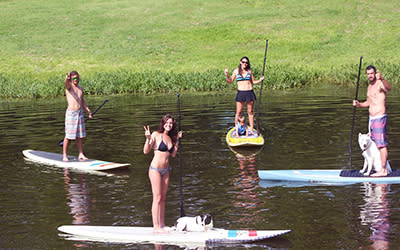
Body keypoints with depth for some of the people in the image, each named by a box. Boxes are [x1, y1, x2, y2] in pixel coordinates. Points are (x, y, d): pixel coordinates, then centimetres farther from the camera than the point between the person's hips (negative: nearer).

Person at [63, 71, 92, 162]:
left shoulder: (80, 88, 13)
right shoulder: (69, 86, -6)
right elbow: (66, 83, -32)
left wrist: (88, 111, 14)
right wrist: (67, 78, -55)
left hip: (80, 113, 6)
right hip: (70, 113, -6)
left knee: (80, 136, 7)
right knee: (68, 136, -3)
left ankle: (81, 154, 13)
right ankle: (64, 155, 5)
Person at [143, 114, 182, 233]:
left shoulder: (170, 137, 9)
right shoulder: (156, 135, -9)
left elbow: (173, 154, 14)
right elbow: (146, 151, -11)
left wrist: (177, 140, 13)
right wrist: (148, 139, -25)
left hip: (166, 170, 7)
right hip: (155, 169, -7)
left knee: (163, 198, 10)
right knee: (157, 198, -6)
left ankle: (162, 225, 16)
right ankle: (156, 227, -4)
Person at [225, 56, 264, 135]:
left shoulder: (249, 71, 7)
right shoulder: (236, 71, 4)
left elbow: (253, 82, 14)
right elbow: (230, 81, 7)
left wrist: (260, 80, -2)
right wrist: (226, 75, -9)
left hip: (250, 92, 1)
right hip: (240, 92, -1)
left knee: (250, 112, 6)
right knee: (238, 112, -1)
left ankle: (251, 130, 11)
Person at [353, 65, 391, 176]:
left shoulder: (380, 84, -12)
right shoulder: (370, 87, 16)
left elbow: (388, 88, -36)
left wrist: (382, 78, -54)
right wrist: (359, 104, 7)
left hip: (379, 118, -10)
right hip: (371, 118, 10)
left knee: (381, 144, -8)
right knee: (375, 144, 13)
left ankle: (383, 170, -6)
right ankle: (381, 167, 20)